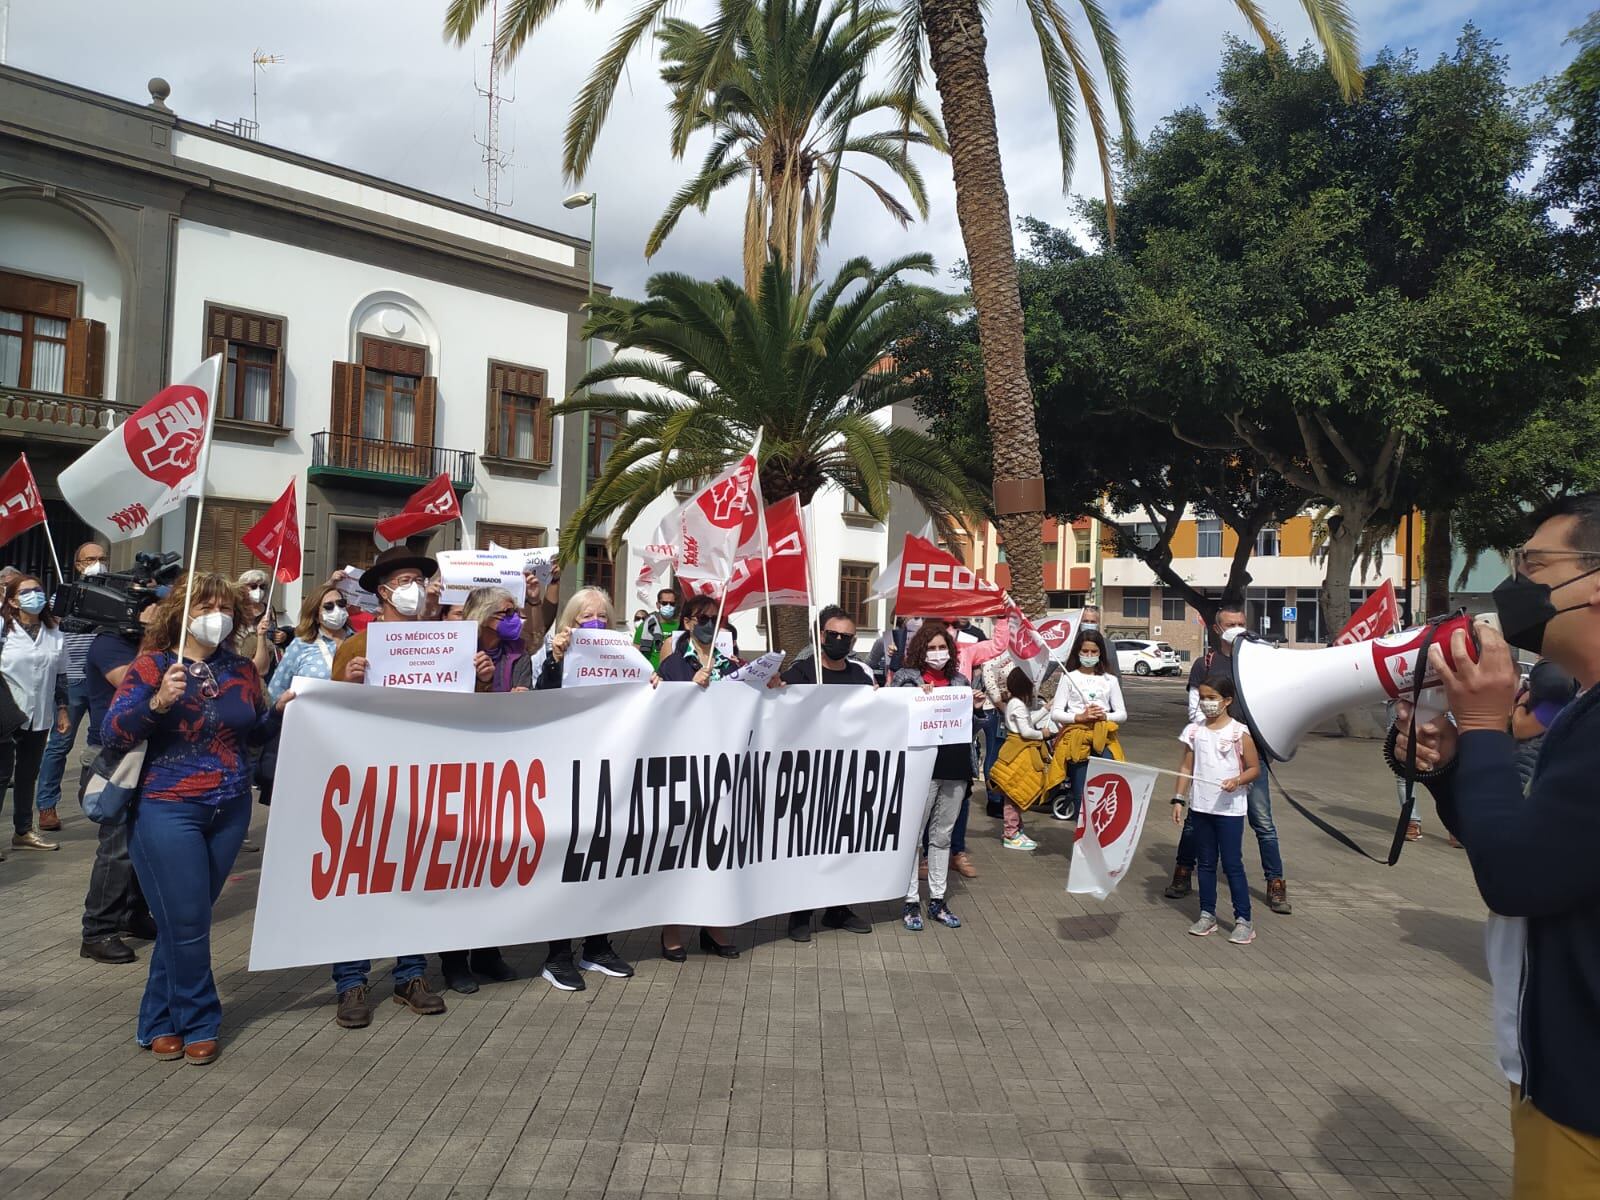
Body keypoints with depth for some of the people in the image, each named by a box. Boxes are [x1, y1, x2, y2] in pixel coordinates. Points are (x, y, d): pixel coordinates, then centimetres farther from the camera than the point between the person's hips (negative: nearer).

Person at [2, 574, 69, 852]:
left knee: (28, 776, 14)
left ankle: (23, 831, 24)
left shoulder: (53, 633, 7)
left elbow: (60, 675, 13)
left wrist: (62, 709, 11)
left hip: (40, 717, 5)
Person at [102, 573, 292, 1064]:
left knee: (184, 921, 13)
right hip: (167, 810, -4)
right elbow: (112, 734, -11)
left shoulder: (242, 670, 7)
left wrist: (279, 709, -3)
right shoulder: (152, 666, -5)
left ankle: (162, 1020, 29)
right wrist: (158, 702, -26)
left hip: (231, 811, 4)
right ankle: (198, 1023, 16)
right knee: (187, 923, -2)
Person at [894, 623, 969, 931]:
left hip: (955, 766, 5)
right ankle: (911, 902, 8)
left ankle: (937, 900, 22)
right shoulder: (907, 676, 0)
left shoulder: (959, 680, 13)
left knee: (942, 834, 13)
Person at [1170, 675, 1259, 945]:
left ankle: (1243, 920, 10)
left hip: (1230, 809, -4)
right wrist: (1179, 799, 2)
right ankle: (1207, 915, 23)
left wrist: (1237, 780, -22)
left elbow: (1254, 768, -3)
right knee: (1206, 863, 13)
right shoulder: (1194, 731, 2)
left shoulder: (1239, 733, -9)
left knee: (1232, 864, 0)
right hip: (1200, 807, 4)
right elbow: (1186, 768, 6)